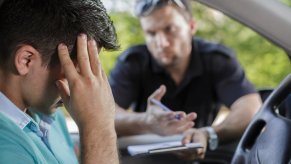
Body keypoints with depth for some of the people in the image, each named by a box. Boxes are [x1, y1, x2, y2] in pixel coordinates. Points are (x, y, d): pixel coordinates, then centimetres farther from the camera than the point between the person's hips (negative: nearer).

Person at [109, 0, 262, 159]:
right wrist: (146, 122, -42)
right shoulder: (132, 61, -9)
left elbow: (252, 110, -21)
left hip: (199, 156, 1)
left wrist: (209, 134, -40)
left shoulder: (219, 59, -7)